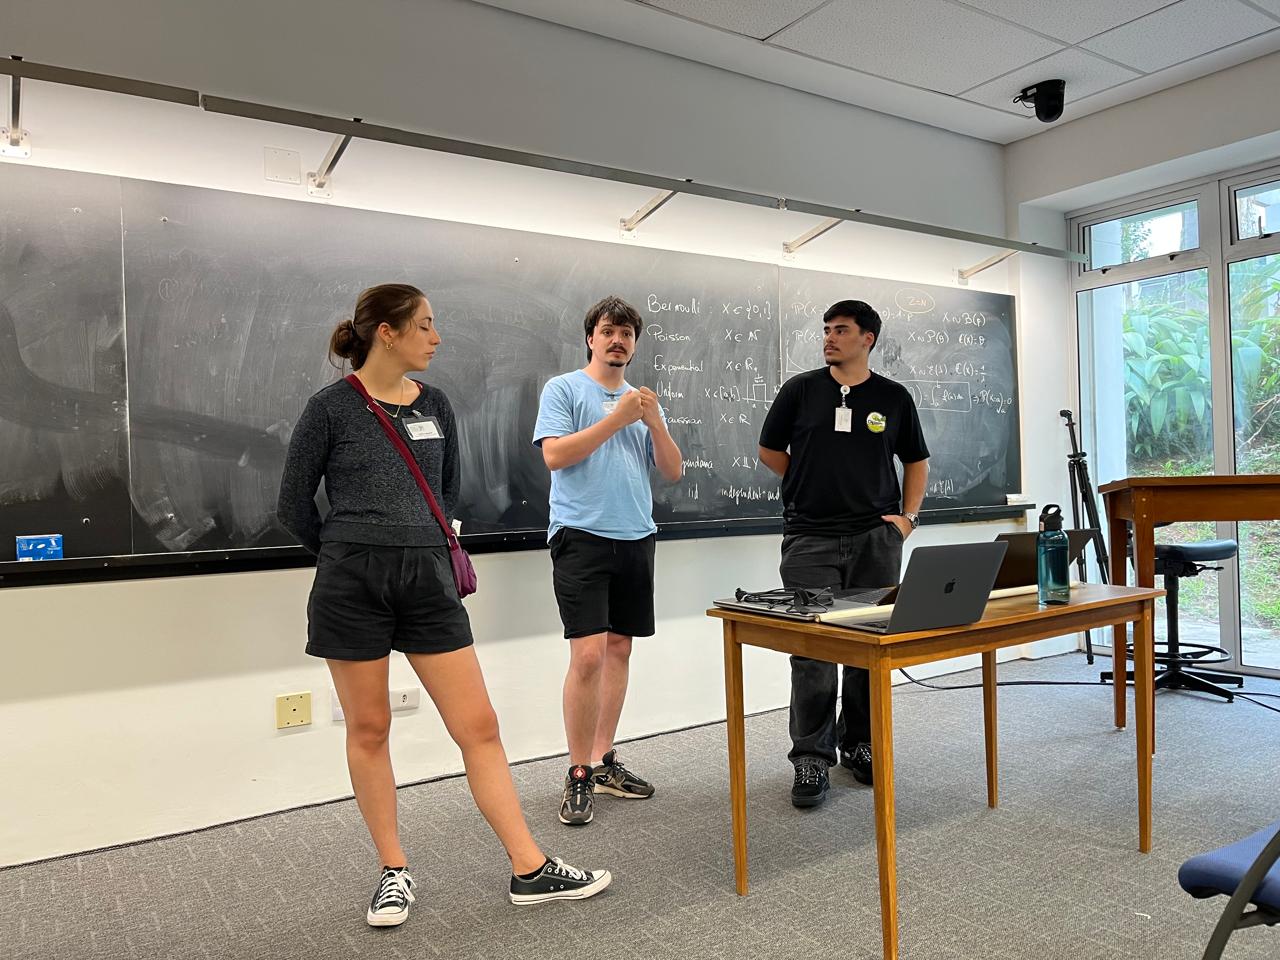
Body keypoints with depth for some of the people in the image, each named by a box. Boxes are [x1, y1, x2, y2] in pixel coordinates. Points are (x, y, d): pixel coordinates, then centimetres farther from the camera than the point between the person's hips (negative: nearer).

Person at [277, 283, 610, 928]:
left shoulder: (434, 406, 9)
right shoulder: (331, 409, -4)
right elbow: (295, 504, 3)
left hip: (428, 580, 3)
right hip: (352, 586, -3)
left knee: (478, 725, 2)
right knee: (369, 729, 8)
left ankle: (530, 869, 10)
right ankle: (394, 871, 25)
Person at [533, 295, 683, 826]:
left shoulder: (645, 401, 16)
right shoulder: (564, 389, 2)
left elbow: (673, 471, 10)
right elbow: (555, 455, -11)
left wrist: (654, 421, -5)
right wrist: (615, 419, -13)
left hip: (635, 538, 6)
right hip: (581, 536, -5)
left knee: (618, 649, 9)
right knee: (589, 653, -12)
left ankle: (603, 761, 20)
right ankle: (578, 776, 0)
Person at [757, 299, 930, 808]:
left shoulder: (893, 397, 8)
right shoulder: (801, 389, 4)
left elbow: (916, 460, 17)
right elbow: (770, 450, 12)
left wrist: (908, 516, 7)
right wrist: (814, 487, 10)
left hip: (876, 537, 2)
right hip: (810, 539, -1)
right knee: (812, 651, -3)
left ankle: (860, 745, 24)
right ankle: (812, 758, 7)